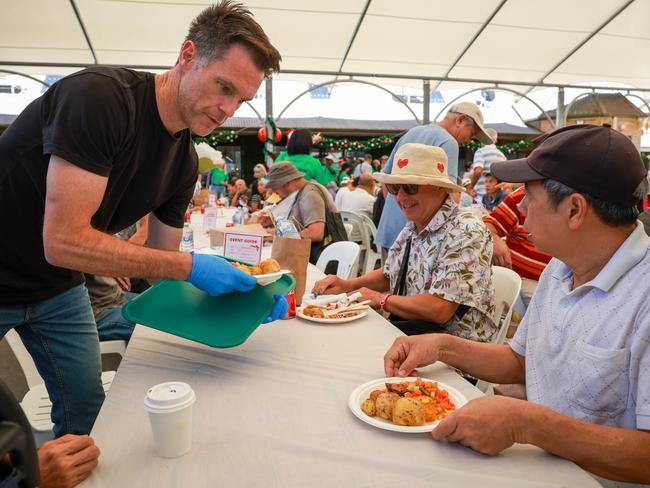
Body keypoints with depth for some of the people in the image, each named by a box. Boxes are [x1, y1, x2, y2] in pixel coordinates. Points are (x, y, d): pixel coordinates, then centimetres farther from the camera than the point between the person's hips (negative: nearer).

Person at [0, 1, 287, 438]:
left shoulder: (185, 161, -7)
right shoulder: (101, 96, -29)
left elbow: (163, 261, -2)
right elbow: (64, 242, -32)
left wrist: (243, 287, -17)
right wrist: (188, 266, -31)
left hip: (59, 288, 6)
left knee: (86, 404, 12)